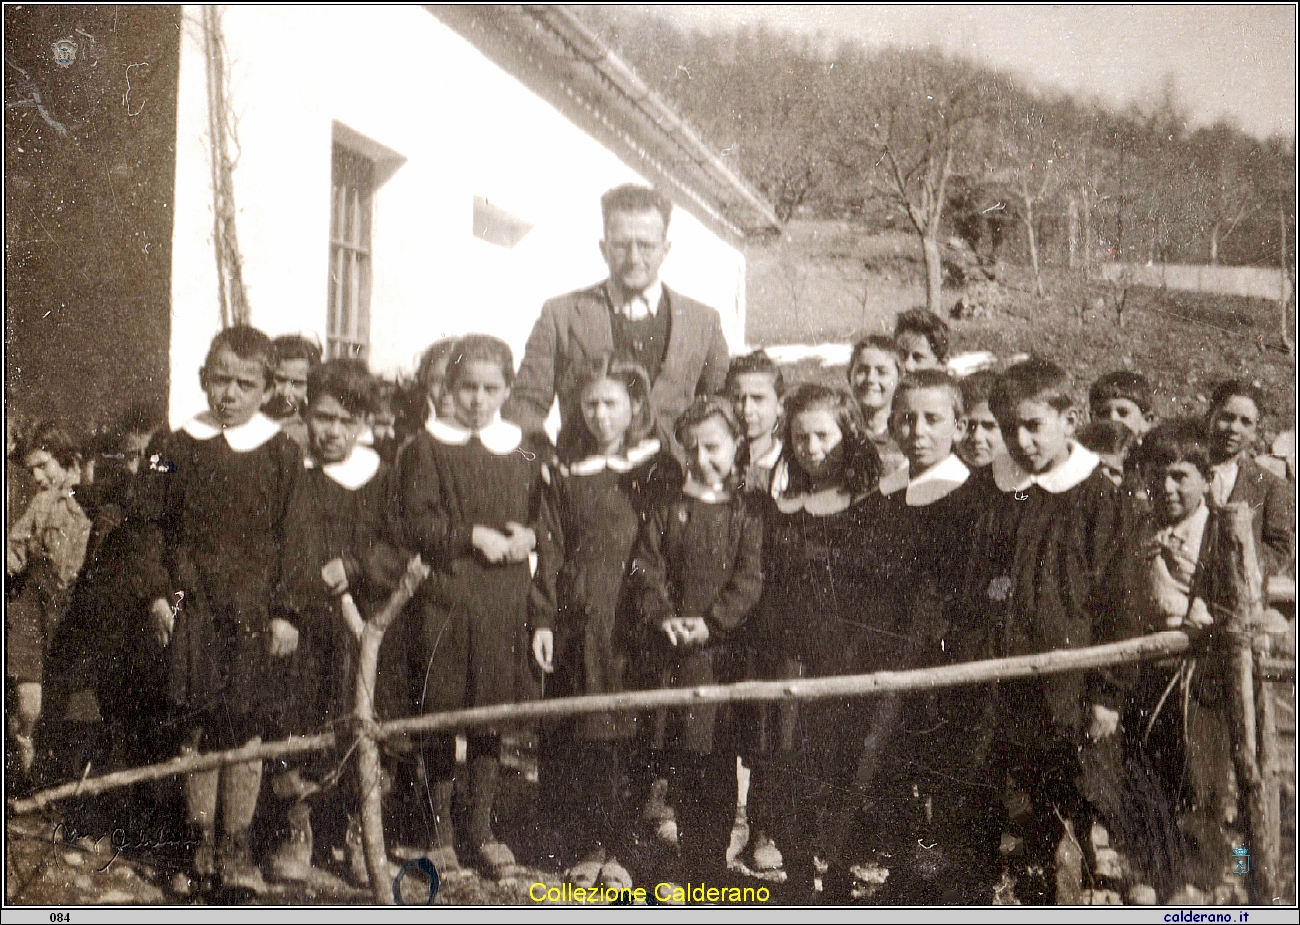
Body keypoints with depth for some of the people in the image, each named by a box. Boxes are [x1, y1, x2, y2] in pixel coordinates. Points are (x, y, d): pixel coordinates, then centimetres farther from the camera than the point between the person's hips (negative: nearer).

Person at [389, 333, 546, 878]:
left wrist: (529, 535, -7)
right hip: (444, 596, -2)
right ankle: (440, 830, 16)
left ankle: (483, 828, 20)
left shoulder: (526, 450, 11)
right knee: (439, 715, 2)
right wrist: (472, 536, -13)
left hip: (505, 602, 3)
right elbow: (409, 526, -6)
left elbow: (547, 517, 15)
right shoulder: (427, 447, 1)